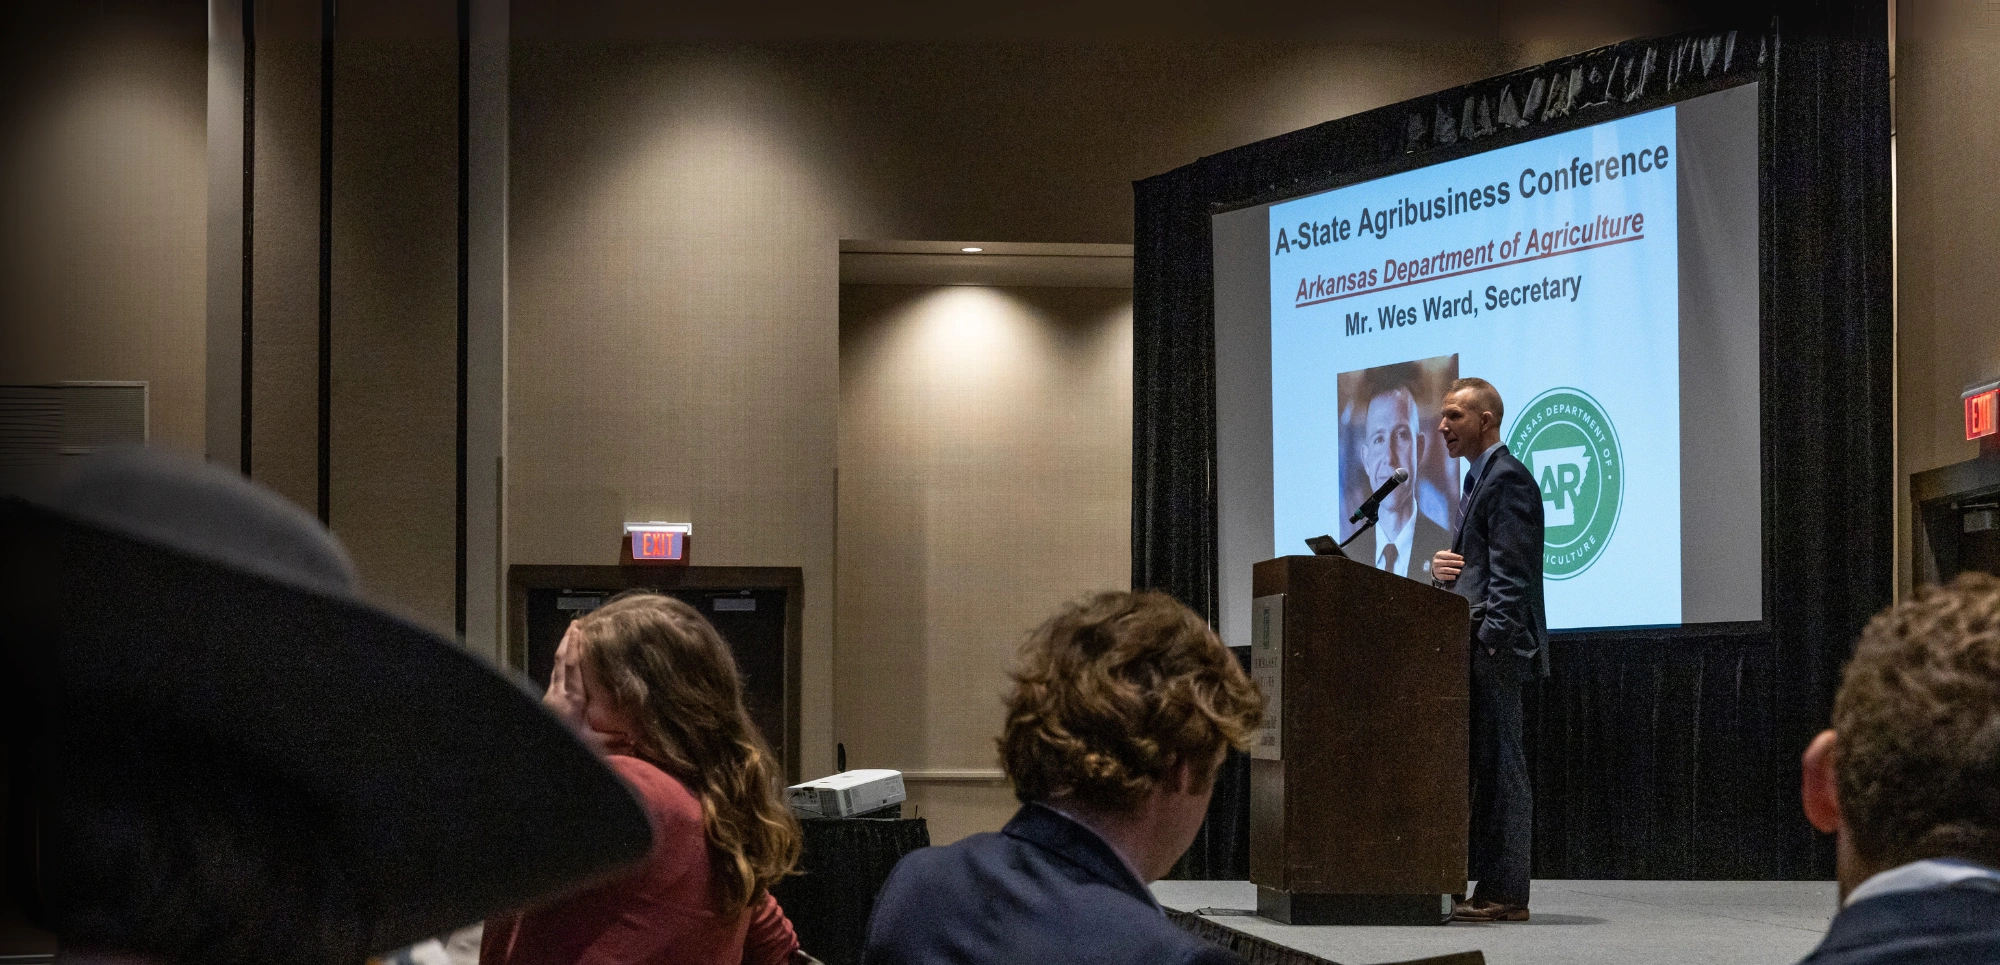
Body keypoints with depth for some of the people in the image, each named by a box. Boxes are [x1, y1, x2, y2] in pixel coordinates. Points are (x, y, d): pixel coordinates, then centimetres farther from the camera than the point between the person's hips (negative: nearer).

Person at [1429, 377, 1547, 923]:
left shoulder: (1507, 478, -10)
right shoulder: (1478, 480, 22)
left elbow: (1509, 573, -17)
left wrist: (1490, 642, -22)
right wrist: (1442, 568, 7)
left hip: (1494, 649, -10)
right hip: (1473, 649, 10)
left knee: (1500, 766, -9)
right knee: (1481, 767, 9)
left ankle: (1505, 895, -7)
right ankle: (1491, 890, 12)